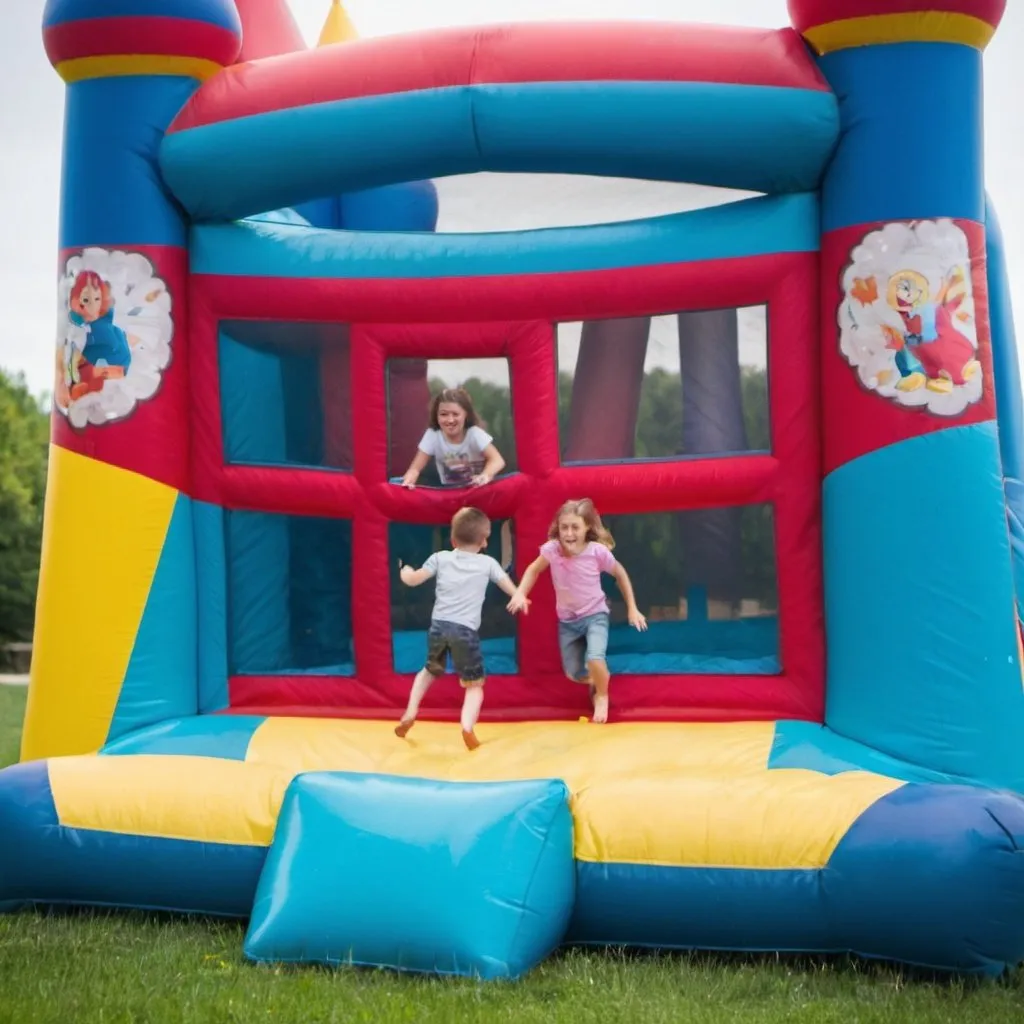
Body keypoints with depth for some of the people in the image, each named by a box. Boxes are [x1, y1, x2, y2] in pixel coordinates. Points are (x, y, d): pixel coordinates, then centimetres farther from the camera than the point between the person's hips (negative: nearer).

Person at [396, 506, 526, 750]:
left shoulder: (440, 558, 8)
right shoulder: (487, 563, 6)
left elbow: (413, 580, 8)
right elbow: (510, 588, 13)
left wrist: (405, 573, 31)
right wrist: (520, 600, 34)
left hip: (439, 626, 3)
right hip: (466, 631, -2)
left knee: (430, 670, 30)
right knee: (475, 684, 8)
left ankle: (410, 713, 17)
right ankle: (468, 727, -16)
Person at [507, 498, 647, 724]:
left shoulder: (598, 551, -22)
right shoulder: (552, 549, -19)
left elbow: (620, 574, -4)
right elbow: (533, 570, 1)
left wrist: (632, 608, 0)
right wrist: (520, 594, -16)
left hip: (595, 615, -3)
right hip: (567, 620, 3)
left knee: (595, 659, -27)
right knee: (574, 674, 6)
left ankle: (602, 695, 7)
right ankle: (597, 680, 44)